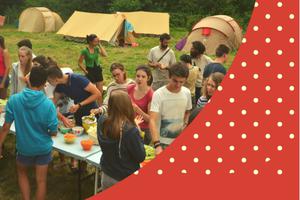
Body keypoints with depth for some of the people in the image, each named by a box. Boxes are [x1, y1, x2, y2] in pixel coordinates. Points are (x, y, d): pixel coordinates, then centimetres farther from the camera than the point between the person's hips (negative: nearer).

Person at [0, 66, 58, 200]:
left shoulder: (14, 100, -17)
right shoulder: (48, 104, -20)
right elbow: (53, 132, -12)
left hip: (24, 146, 1)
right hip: (43, 147, -1)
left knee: (22, 173, 28)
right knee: (41, 180, 14)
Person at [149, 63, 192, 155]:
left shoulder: (187, 92, -1)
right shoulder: (158, 94, -17)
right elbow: (152, 121, -24)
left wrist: (185, 125, 0)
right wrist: (157, 145, -34)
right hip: (162, 141, -4)